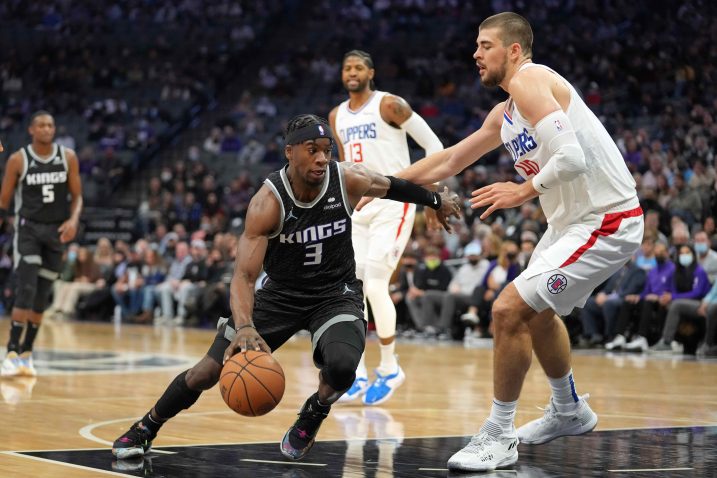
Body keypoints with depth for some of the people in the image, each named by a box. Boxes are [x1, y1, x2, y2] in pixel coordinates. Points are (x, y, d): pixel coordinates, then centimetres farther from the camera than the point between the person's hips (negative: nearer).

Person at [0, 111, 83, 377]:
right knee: (26, 291, -17)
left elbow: (77, 196, 3)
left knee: (42, 297, 7)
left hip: (56, 232, 3)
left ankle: (27, 353, 18)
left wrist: (73, 220, -15)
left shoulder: (68, 157, -1)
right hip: (28, 228, -3)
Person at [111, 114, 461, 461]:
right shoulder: (267, 203, -26)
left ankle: (314, 414, 4)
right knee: (208, 371, -3)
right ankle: (145, 429, 23)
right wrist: (244, 326, -49)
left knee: (342, 366, -31)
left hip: (336, 293, 1)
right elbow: (244, 275, -31)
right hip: (280, 293, -1)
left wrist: (438, 201, 20)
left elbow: (392, 187, 5)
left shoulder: (350, 181, -19)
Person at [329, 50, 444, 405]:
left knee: (375, 285, -14)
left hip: (393, 205, -7)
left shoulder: (389, 105, -10)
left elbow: (433, 144, -8)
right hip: (358, 207, 7)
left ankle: (390, 369, 2)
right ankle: (358, 375, 7)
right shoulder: (337, 116, 11)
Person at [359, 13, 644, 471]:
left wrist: (525, 191, -21)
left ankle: (499, 437, -2)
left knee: (509, 309, -14)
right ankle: (570, 411, 46)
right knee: (536, 309, 27)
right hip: (574, 219, 11)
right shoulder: (505, 114, 13)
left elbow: (572, 157, -30)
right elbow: (448, 161, 24)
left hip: (606, 222, -11)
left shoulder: (530, 81, -17)